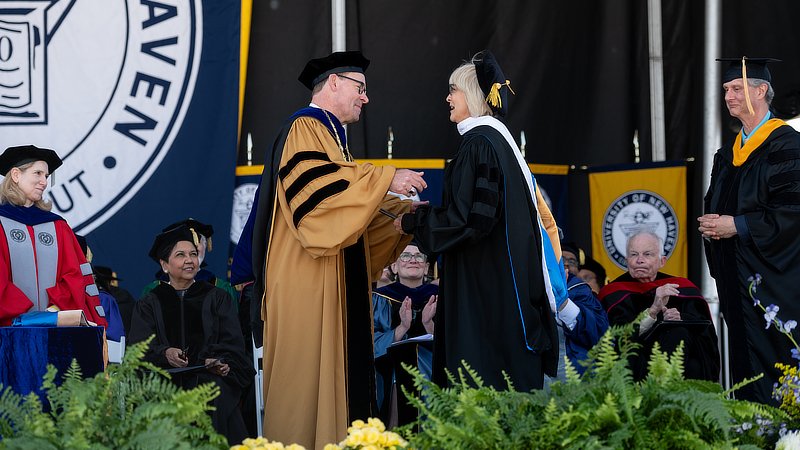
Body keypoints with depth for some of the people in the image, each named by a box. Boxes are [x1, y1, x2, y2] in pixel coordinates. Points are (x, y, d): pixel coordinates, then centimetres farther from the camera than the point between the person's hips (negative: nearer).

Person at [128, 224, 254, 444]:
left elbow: (232, 343, 7)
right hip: (165, 379, 0)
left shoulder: (217, 299, 18)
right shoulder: (149, 305, 18)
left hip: (209, 376, 0)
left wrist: (219, 363, -16)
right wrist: (166, 353, -20)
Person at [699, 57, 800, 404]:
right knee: (744, 371, 6)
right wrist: (711, 224, 1)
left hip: (772, 278, -8)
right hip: (735, 278, 8)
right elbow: (714, 203, 24)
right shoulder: (729, 152, 17)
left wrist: (738, 226, -17)